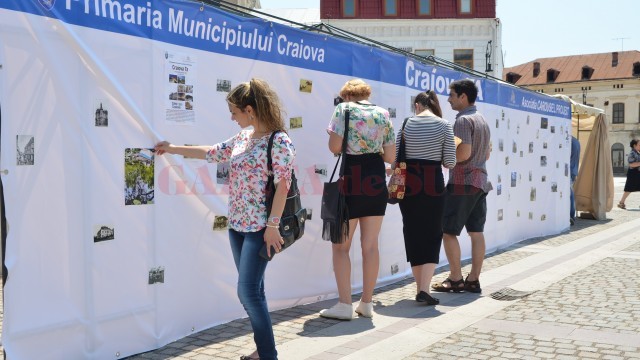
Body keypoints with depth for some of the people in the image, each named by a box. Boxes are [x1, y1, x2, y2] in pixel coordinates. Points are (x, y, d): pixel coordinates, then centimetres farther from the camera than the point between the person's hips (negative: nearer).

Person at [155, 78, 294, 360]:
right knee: (252, 290, 11)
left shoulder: (279, 141, -14)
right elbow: (212, 153, 22)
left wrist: (272, 225, -20)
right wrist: (173, 149, 27)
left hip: (260, 227, -8)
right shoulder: (243, 137, 10)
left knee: (248, 291, -10)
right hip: (237, 224, 8)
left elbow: (282, 186, -17)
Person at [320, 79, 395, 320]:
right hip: (376, 182, 5)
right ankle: (367, 303, 17)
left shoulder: (344, 109, -3)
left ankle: (344, 305, 1)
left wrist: (348, 146, 9)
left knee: (341, 246, 4)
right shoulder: (383, 114, 9)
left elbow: (334, 147, -13)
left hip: (350, 182, -4)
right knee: (370, 245, 11)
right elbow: (390, 157, 6)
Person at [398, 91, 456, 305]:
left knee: (413, 235, 11)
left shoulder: (407, 123, 2)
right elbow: (450, 163, -4)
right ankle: (424, 289, -8)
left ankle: (420, 289, 16)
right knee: (432, 236, 5)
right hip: (433, 184, -2)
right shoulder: (444, 125, -1)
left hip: (409, 184, 2)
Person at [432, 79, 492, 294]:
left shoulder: (463, 120, -13)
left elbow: (463, 153, -21)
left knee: (448, 231, -3)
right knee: (476, 232, 7)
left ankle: (456, 280, -1)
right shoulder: (482, 120, 17)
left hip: (462, 182, -9)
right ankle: (473, 280, 9)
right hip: (480, 181, 9)